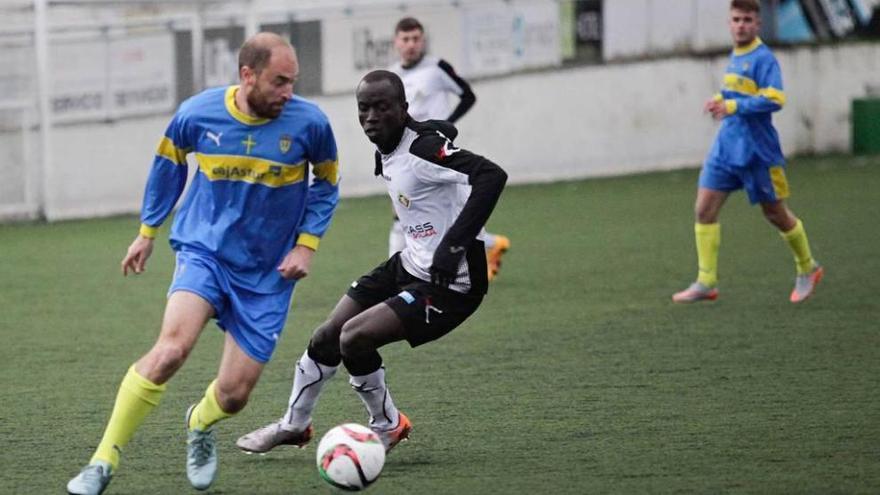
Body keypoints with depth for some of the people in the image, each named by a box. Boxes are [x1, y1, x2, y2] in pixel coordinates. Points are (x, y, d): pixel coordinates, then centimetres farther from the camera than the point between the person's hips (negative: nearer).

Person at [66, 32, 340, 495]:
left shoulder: (309, 123, -11)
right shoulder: (197, 114, -10)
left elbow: (326, 182, 8)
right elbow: (168, 163, 11)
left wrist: (307, 243, -3)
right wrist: (147, 231, 17)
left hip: (267, 274, 1)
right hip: (203, 251, -1)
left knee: (233, 394, -1)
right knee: (171, 348, -28)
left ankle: (200, 423, 39)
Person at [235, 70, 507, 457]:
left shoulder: (424, 148, -24)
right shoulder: (385, 156, 4)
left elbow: (492, 176, -36)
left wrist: (455, 243, -39)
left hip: (451, 283, -9)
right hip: (410, 265, 9)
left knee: (354, 336, -19)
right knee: (326, 337, 13)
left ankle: (388, 426, 5)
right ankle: (293, 424, 36)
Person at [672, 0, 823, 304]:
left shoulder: (763, 58, -14)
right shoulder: (735, 57, 11)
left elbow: (774, 99, -24)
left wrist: (733, 106, -26)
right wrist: (720, 102, 7)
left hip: (756, 151, -7)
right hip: (726, 147, 7)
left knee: (775, 214, 6)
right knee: (704, 209, -4)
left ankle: (808, 269, 29)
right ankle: (706, 283, 0)